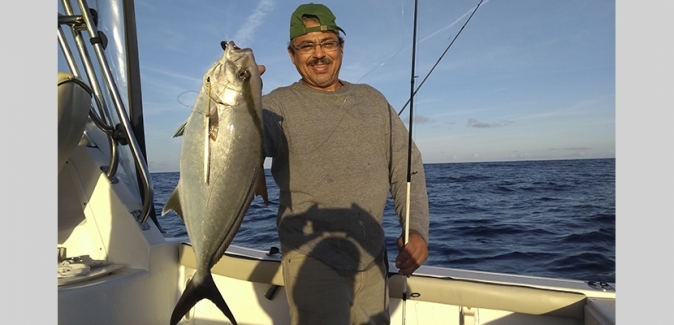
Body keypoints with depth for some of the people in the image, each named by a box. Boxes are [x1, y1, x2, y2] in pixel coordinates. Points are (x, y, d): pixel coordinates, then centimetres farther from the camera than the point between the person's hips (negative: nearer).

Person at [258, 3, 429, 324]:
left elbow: (406, 165, 6)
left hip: (372, 258, 5)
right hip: (312, 258, -4)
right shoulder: (279, 105, -5)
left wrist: (418, 227, -5)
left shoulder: (372, 99, 8)